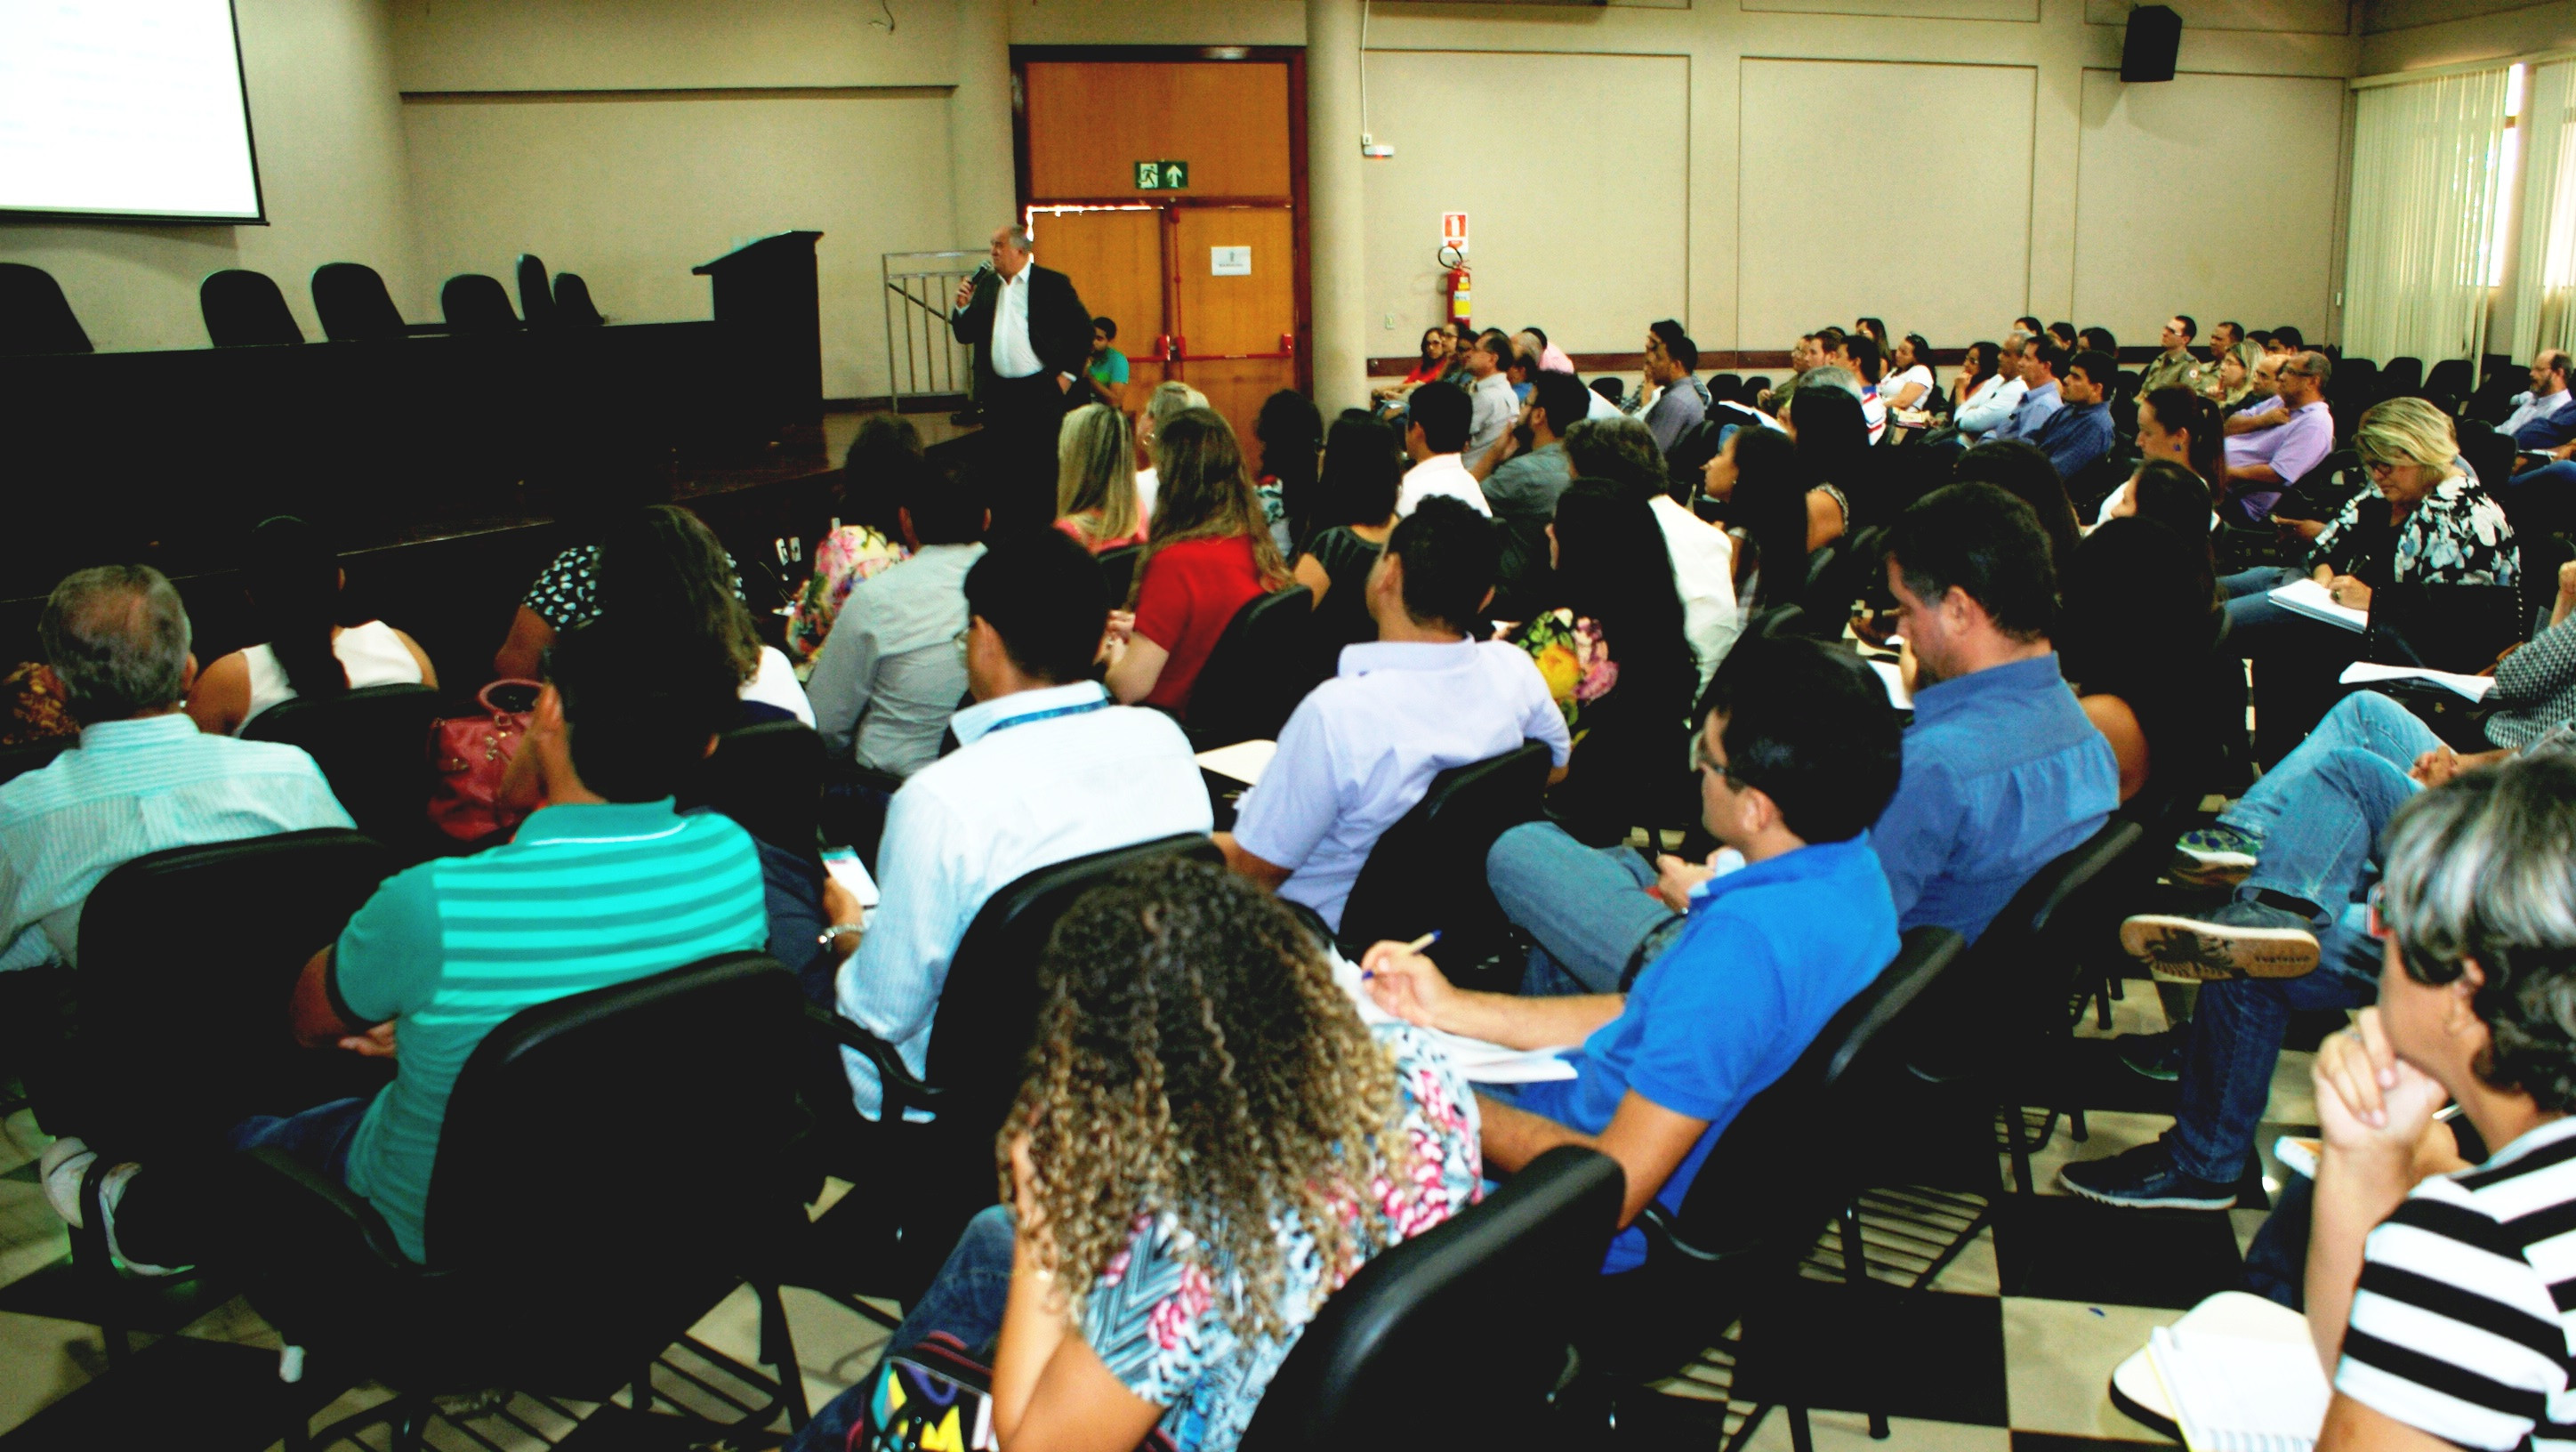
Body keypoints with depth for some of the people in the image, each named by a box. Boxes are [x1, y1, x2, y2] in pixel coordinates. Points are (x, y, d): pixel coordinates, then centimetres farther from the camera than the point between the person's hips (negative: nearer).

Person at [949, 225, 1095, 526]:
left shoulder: (1053, 283, -2)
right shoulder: (985, 284, 12)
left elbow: (1083, 328, -1)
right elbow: (965, 335, 15)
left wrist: (1069, 373, -5)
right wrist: (962, 307, -3)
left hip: (1041, 390, -5)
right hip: (998, 393, 5)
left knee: (1045, 467, -1)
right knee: (1001, 468, 7)